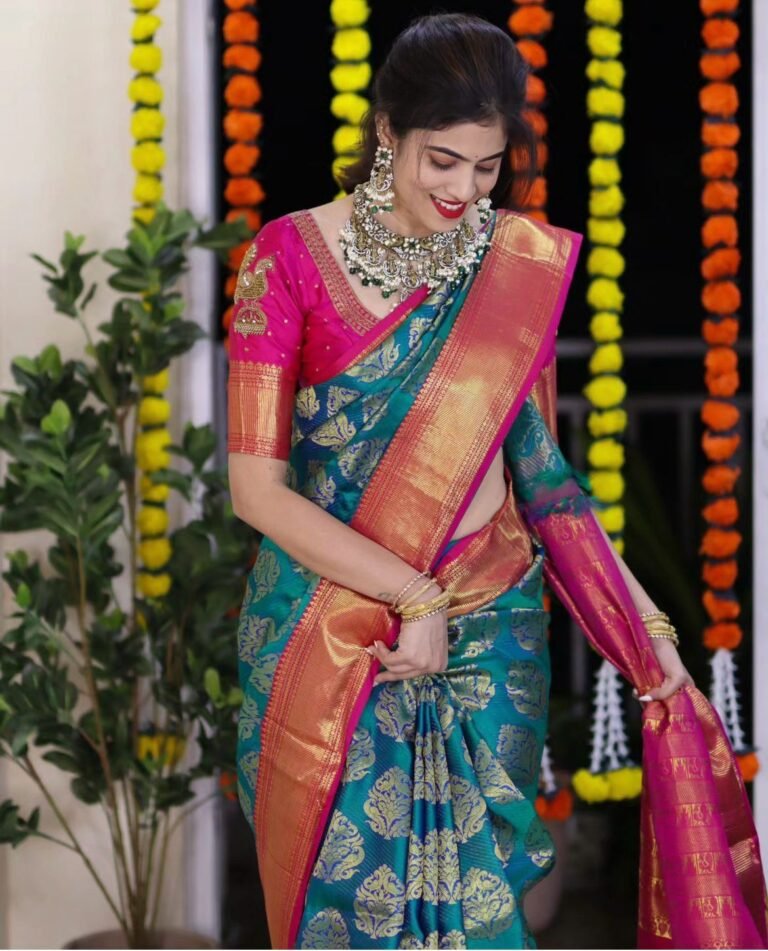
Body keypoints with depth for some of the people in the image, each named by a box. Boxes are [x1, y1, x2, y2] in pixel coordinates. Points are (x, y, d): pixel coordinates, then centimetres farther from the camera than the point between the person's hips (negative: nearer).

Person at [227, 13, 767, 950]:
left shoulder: (522, 264, 0)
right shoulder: (291, 257, -9)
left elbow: (540, 468, 5)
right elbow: (257, 487, -12)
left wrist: (640, 622, -2)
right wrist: (414, 597, -16)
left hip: (487, 629, 2)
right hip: (326, 632, -2)